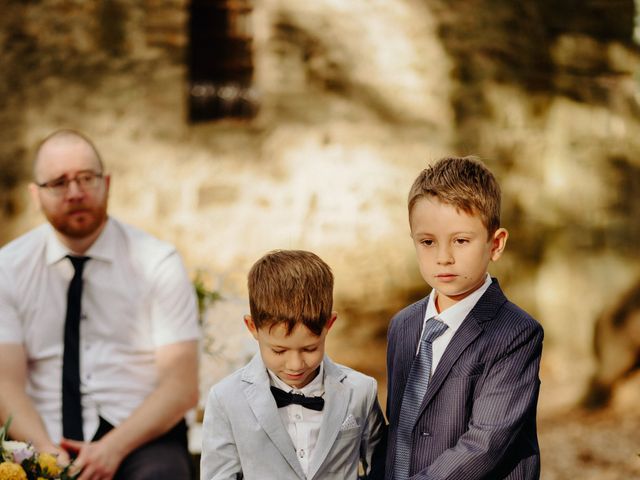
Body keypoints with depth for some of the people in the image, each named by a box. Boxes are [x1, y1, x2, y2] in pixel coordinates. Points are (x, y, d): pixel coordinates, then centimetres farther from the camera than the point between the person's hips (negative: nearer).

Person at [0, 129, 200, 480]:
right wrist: (45, 450, -20)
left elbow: (182, 386, -4)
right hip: (45, 441, 2)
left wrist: (113, 448, -18)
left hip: (138, 438, -1)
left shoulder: (158, 264, 0)